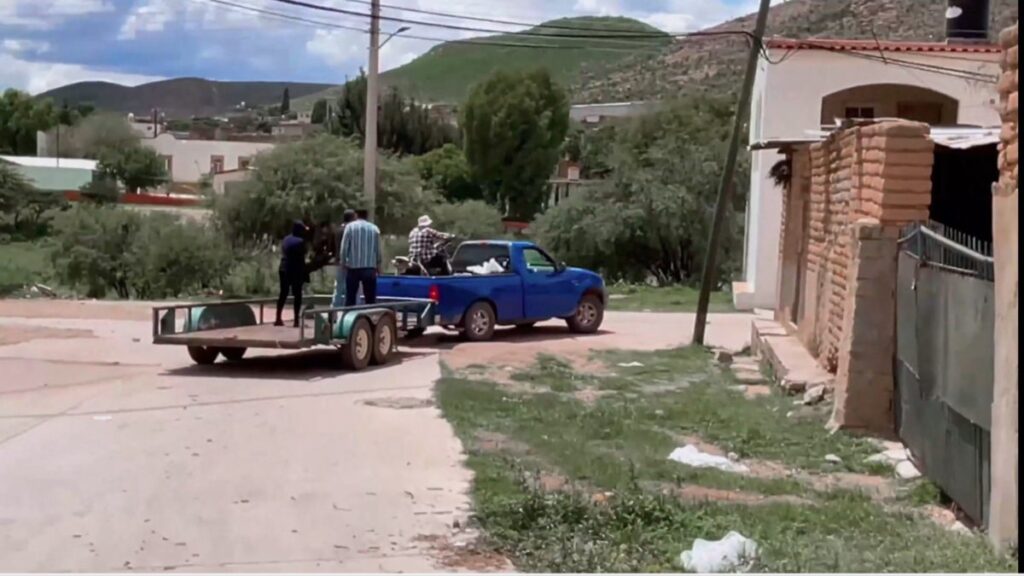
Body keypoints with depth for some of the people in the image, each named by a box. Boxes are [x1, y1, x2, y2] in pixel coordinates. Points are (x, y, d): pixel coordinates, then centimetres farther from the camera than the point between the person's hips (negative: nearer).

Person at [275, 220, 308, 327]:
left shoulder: (285, 239, 10)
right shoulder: (300, 241, -12)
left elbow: (283, 255, 11)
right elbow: (301, 259, -11)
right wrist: (304, 274, -5)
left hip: (283, 269, 7)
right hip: (295, 271, -7)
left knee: (283, 293, 13)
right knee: (297, 294, -1)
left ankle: (278, 319, 13)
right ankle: (296, 320, -5)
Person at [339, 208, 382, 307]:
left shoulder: (350, 227, -4)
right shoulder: (374, 229, 0)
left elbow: (344, 248, -4)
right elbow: (378, 250, 3)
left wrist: (343, 263, 6)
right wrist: (378, 264, 15)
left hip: (353, 267, -1)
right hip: (369, 268, 1)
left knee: (350, 297, 6)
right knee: (370, 298, 4)